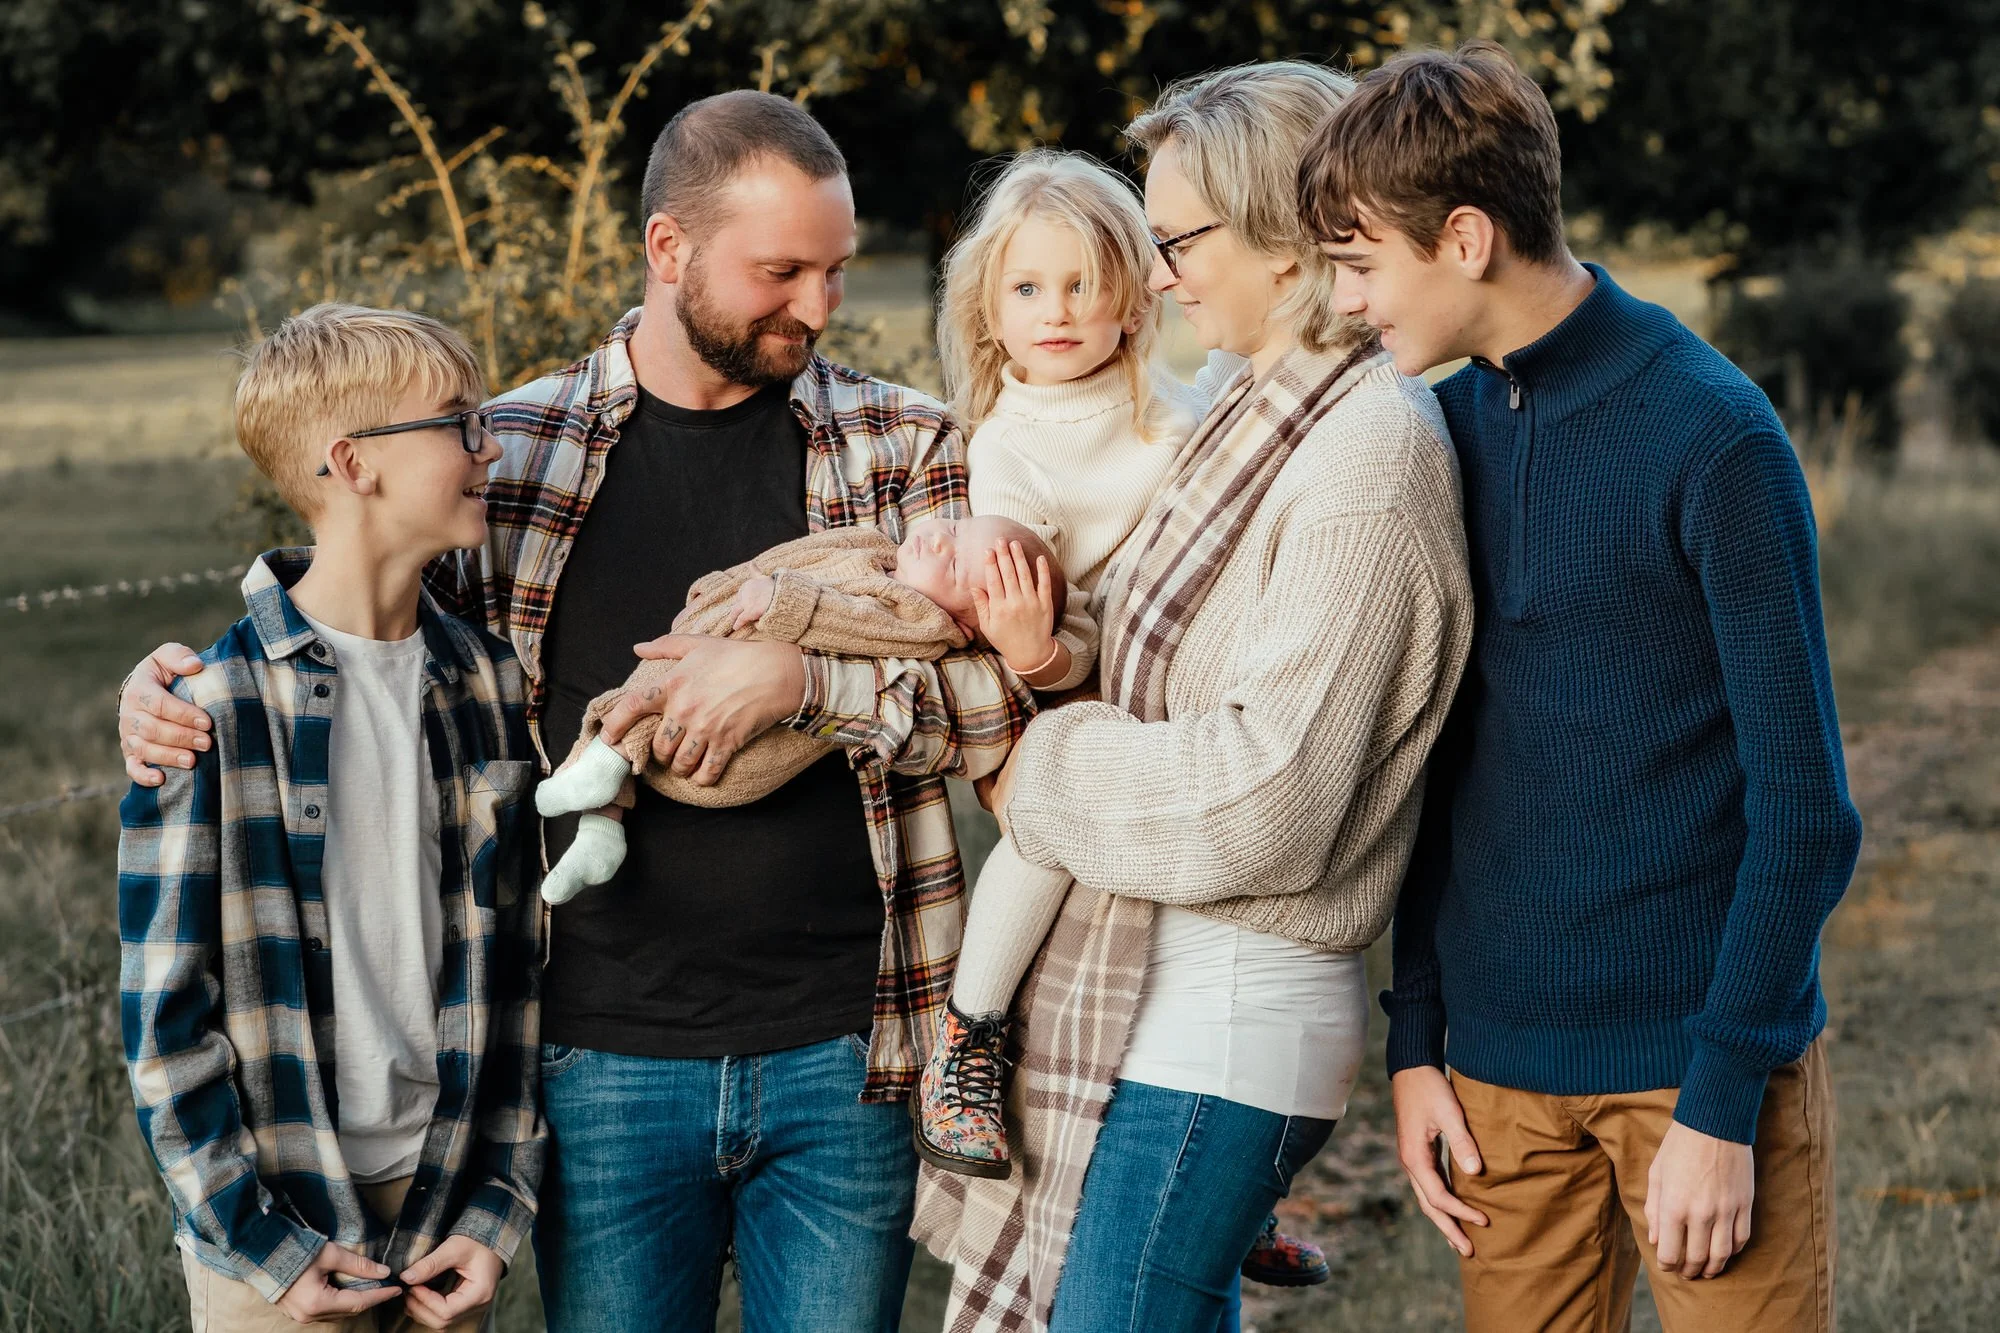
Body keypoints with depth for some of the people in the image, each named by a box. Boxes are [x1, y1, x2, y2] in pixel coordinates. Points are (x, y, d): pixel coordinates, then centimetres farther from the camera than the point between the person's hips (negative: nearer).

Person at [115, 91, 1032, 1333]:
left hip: (840, 1052, 0)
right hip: (606, 1056, 0)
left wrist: (806, 680, -20)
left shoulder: (903, 446, 2)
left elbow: (1012, 696, -5)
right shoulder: (511, 449, 3)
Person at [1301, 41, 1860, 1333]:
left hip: (1705, 1047, -5)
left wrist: (1720, 1103, -13)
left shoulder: (1712, 435, -13)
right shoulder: (1443, 431, 5)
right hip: (1500, 1058, 5)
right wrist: (1415, 1036, 8)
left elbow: (1803, 807, -12)